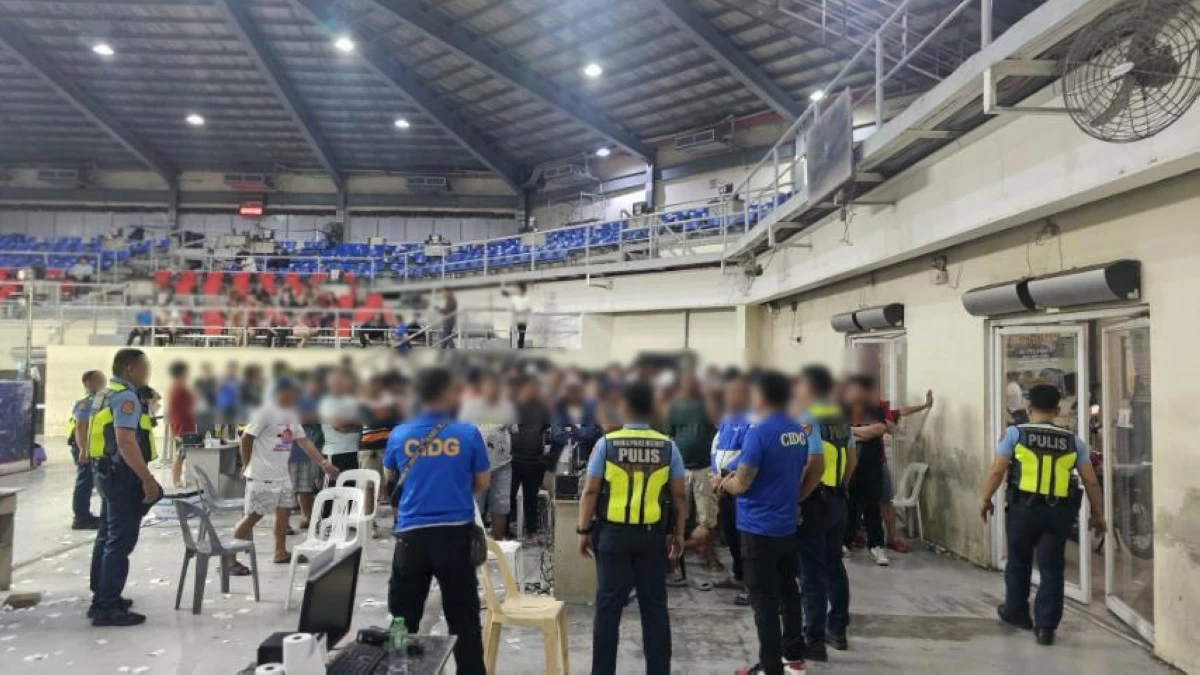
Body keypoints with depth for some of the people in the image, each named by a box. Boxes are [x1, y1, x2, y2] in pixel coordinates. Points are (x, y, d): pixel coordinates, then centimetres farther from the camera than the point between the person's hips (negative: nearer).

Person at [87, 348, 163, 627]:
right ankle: (108, 607, -5)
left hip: (108, 473, 11)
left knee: (107, 538, 16)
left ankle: (101, 598, 25)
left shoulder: (106, 395, 15)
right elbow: (126, 443, -26)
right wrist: (147, 479, -23)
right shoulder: (126, 397, -17)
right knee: (121, 541, -7)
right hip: (122, 475, -11)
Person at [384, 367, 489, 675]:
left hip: (412, 534, 1)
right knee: (463, 617, 9)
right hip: (456, 532, -1)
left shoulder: (399, 435, 0)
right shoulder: (468, 434, -6)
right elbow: (483, 483, 4)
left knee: (403, 617, 12)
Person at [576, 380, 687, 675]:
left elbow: (591, 492, -6)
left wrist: (584, 531, 1)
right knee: (655, 607, 11)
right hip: (653, 535, 1)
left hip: (613, 534, -1)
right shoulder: (667, 446, -1)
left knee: (608, 606, 8)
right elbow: (680, 495, 1)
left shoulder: (606, 443, -5)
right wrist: (678, 533, 10)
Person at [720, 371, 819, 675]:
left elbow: (741, 484, -17)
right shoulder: (799, 431, 5)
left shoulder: (758, 433, -19)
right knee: (788, 590, 17)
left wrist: (723, 483, 2)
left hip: (759, 528, -8)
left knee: (764, 598, 0)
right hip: (786, 526, 8)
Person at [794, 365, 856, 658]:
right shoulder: (841, 419, 8)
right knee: (834, 565, 19)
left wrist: (797, 500, -17)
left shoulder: (807, 421, -17)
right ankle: (837, 630, 30)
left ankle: (815, 641, 5)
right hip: (837, 500, 8)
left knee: (812, 572, -1)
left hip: (814, 502, -8)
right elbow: (852, 459, 15)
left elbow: (815, 467, -23)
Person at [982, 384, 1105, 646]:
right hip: (1058, 511, 2)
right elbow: (1091, 481, 6)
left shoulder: (1015, 433, -3)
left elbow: (997, 471, -7)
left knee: (1018, 563, 16)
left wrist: (986, 499, 5)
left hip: (1024, 508, -1)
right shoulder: (1072, 440, 5)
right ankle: (1046, 626, 9)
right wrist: (1098, 515, 17)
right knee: (1052, 569, 8)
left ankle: (1016, 612, 32)